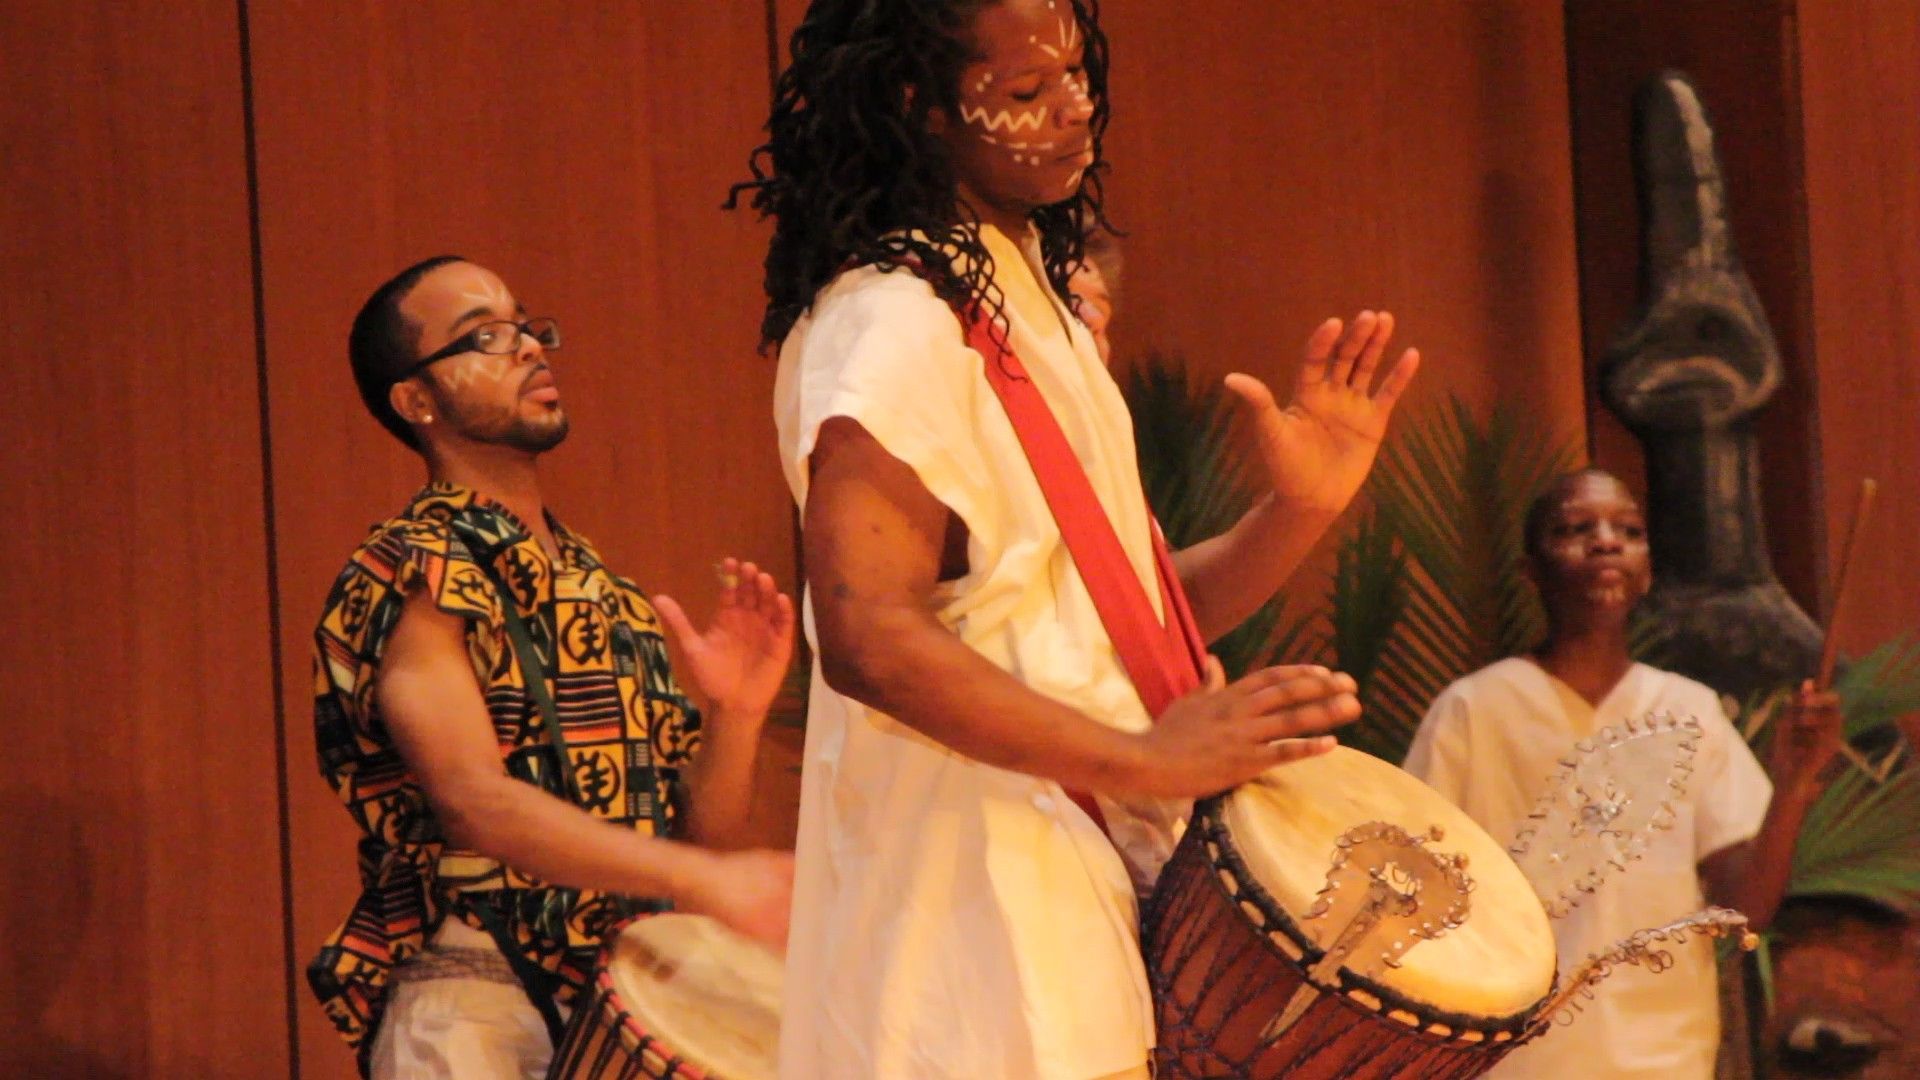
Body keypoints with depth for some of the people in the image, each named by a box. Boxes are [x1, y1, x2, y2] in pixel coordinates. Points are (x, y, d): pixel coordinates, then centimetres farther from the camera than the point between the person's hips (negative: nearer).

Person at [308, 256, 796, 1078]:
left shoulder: (604, 593, 17)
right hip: (477, 1007, -6)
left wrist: (734, 716, -4)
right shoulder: (407, 581, -3)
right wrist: (706, 879, -27)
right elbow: (476, 803, -18)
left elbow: (700, 830, 16)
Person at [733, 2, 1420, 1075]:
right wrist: (1145, 759, -27)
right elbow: (868, 636, -25)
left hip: (1091, 890, 9)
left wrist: (1298, 514, -1)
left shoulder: (1039, 307, 17)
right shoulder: (890, 322, -14)